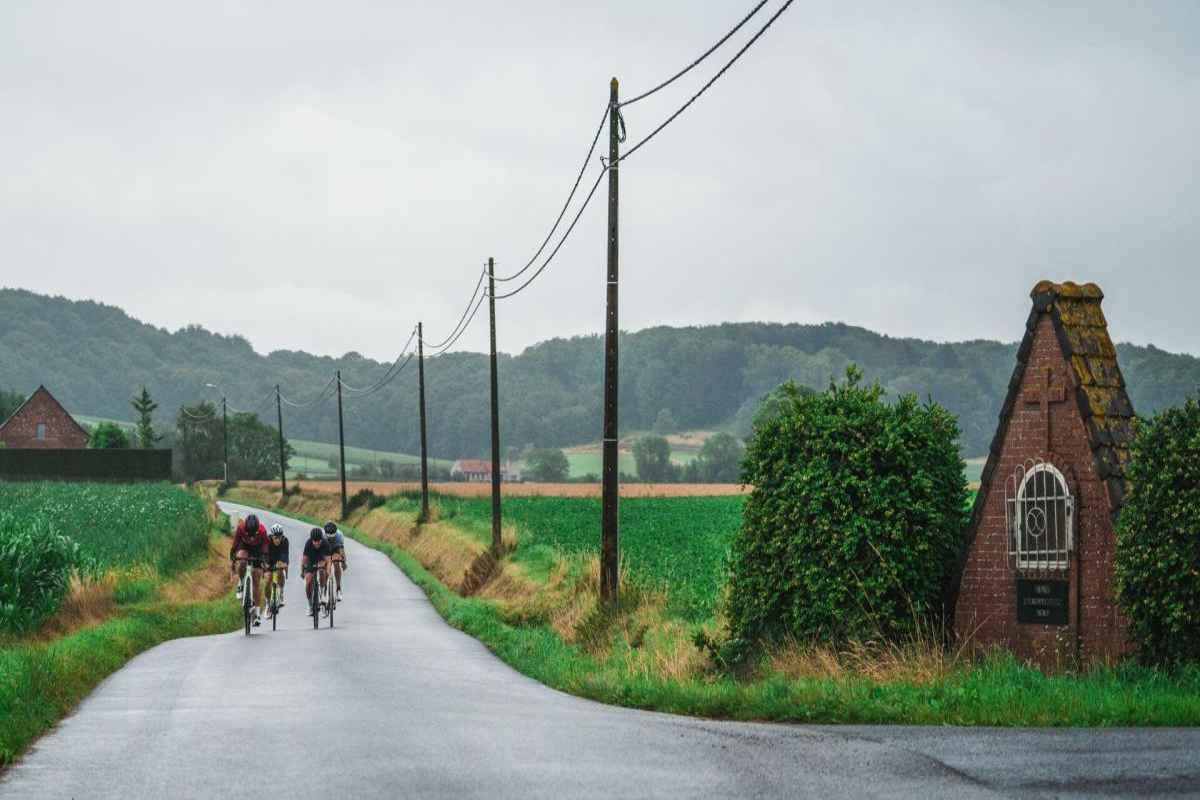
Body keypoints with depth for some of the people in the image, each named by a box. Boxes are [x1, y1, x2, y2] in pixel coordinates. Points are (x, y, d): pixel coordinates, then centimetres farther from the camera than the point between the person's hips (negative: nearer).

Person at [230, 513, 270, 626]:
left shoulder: (262, 530, -31)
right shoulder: (241, 528, -31)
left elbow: (265, 548, -24)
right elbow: (234, 545, -24)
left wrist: (265, 562, -36)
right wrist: (232, 560, -30)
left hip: (257, 550, 0)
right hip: (244, 547, 1)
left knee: (257, 581, -6)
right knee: (241, 560, -37)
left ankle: (257, 612, -3)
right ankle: (241, 584, -10)